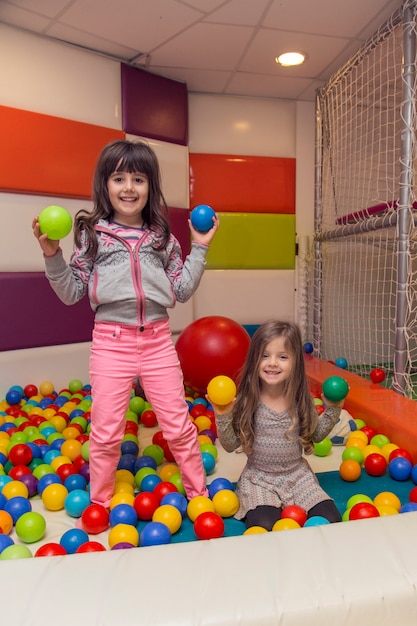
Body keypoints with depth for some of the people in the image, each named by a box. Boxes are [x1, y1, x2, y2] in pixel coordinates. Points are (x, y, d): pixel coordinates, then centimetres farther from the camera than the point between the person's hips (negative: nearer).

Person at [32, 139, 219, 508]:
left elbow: (182, 291, 7)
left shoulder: (162, 238, 5)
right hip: (111, 341, -1)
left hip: (158, 339, 1)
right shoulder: (92, 235, 0)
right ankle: (99, 502, 34)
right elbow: (71, 293, 2)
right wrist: (52, 255, -10)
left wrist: (199, 248, 4)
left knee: (178, 426, 11)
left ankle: (198, 492, 32)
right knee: (106, 432, 10)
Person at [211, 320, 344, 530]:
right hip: (258, 478, -2)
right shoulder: (246, 400, -15)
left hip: (297, 474, 3)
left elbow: (315, 435, 7)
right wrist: (223, 416, -24)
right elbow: (230, 445, -8)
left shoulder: (300, 398, -8)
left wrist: (332, 409, -5)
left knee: (330, 519, -13)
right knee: (263, 527, -25)